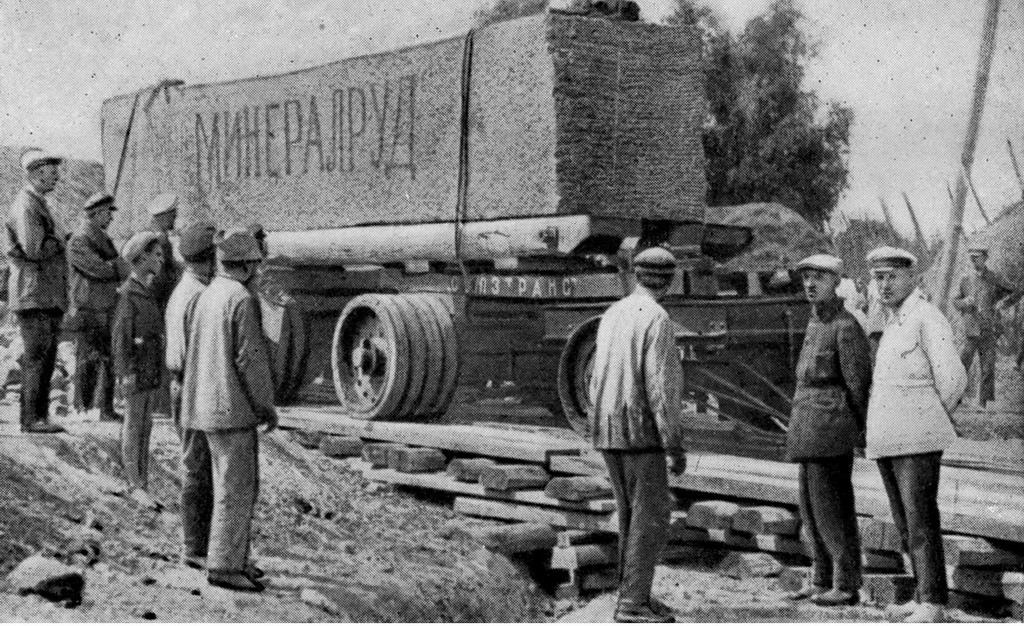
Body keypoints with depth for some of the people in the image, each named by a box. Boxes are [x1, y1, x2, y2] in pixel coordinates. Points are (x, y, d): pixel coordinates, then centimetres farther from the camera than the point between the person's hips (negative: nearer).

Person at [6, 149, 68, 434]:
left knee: (47, 358, 11)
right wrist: (59, 240, -7)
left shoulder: (39, 204, 20)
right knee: (36, 357, -9)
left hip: (50, 296, 10)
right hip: (33, 293, -10)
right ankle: (31, 418, -7)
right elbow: (34, 249, -21)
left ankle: (40, 416, 15)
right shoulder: (25, 205, -12)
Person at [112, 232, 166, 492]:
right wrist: (126, 372, -18)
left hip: (151, 370, 8)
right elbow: (121, 335, -15)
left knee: (145, 425, 12)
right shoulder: (127, 293, -14)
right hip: (137, 370, -8)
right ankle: (134, 481, 4)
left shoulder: (148, 290, 12)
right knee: (135, 424, -2)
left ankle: (142, 481, 19)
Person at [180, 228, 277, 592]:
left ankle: (234, 558, 23)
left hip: (208, 407, 9)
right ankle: (223, 566, -4)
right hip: (233, 407, -9)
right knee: (237, 488, -5)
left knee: (235, 485, 17)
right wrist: (267, 405, -9)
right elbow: (250, 358, -18)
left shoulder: (207, 297, 11)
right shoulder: (242, 300, -15)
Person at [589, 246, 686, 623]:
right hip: (642, 432, -8)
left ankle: (631, 594, 17)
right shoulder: (657, 320, -14)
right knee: (652, 517, -5)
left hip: (608, 433, 8)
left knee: (633, 514, 15)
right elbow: (660, 387, -19)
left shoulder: (612, 316, 12)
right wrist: (676, 445, -15)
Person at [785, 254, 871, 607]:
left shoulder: (846, 327, -13)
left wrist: (861, 433, -6)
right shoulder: (816, 324, 15)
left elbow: (859, 384, -11)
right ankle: (822, 580, 21)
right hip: (810, 431, 9)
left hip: (830, 427, -9)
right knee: (811, 504, 12)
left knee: (832, 506, -5)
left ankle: (847, 586, 1)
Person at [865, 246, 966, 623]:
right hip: (886, 443, 9)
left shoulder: (928, 318, -10)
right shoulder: (893, 325, 18)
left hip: (917, 442, -9)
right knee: (906, 522, 10)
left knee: (921, 521, -9)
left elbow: (952, 380, -15)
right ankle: (925, 595, 18)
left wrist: (933, 423, -1)